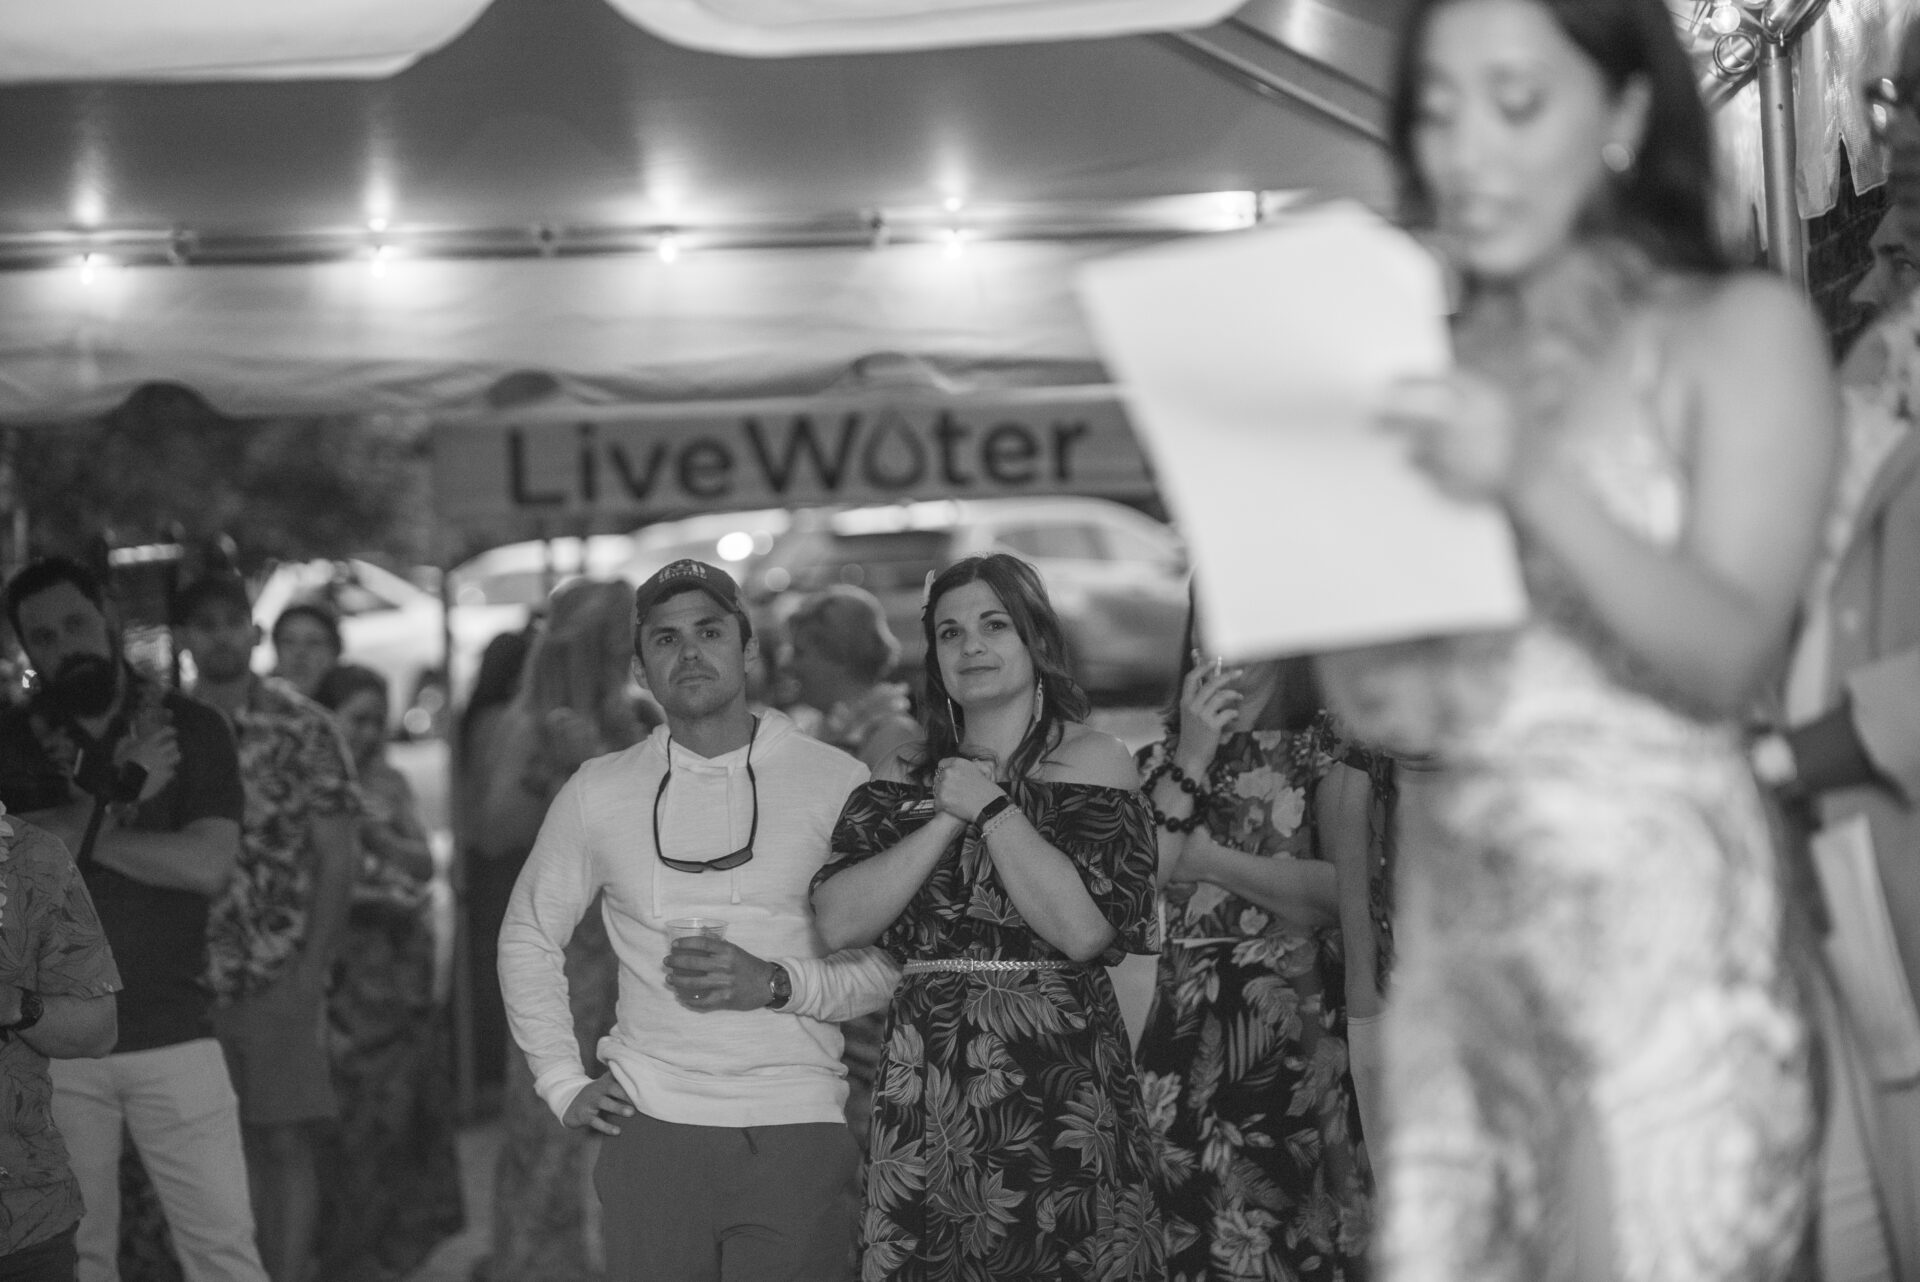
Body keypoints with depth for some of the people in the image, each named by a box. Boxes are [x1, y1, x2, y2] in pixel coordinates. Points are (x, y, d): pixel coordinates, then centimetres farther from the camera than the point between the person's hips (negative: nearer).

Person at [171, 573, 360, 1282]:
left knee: (287, 1140, -3)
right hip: (191, 976, 3)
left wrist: (313, 970, -10)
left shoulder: (303, 727, -1)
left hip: (281, 974, -3)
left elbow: (338, 856, -2)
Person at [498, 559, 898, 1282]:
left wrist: (776, 984, -15)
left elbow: (891, 962, 1)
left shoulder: (835, 782, 2)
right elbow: (529, 937, 18)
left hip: (796, 1125, -1)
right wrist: (563, 1083, 10)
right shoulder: (598, 791, 8)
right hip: (650, 1129, 2)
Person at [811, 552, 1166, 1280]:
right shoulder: (905, 779, 13)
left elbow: (1083, 927, -14)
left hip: (1059, 1082, -3)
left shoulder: (1095, 761, 1)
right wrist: (948, 817, -7)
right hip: (924, 1085, 3)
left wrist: (991, 808, -7)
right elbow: (839, 923, -1)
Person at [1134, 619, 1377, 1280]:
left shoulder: (1330, 748, 5)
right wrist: (1192, 759, -6)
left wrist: (1205, 858, -5)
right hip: (1186, 1034, 3)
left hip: (1297, 1031, -3)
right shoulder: (1157, 761, 15)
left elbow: (1347, 889, -8)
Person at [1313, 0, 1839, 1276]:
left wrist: (1538, 488, -25)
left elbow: (1728, 658, -11)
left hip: (1663, 935, -4)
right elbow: (1377, 714, 11)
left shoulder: (1741, 332, 1)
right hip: (1461, 933, 4)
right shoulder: (1437, 367, 13)